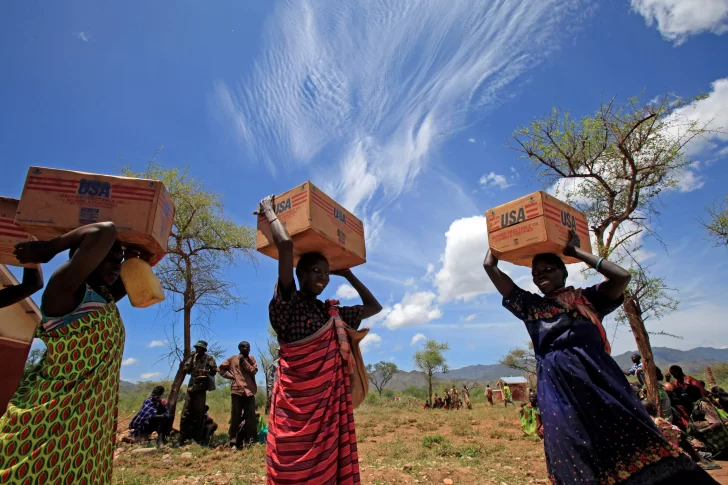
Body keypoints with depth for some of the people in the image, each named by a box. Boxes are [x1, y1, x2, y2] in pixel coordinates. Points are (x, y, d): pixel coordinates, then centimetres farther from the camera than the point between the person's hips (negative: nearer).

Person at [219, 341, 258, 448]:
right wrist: (231, 376, 0)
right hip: (237, 390, -1)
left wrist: (244, 361, -7)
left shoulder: (251, 359, 11)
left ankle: (250, 440, 12)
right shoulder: (233, 358, 8)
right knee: (235, 416, 1)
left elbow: (253, 370, -3)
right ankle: (234, 442, 7)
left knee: (250, 416, 3)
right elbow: (221, 368, 12)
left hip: (249, 390, 1)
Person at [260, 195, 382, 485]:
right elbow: (285, 244, -20)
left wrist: (347, 274, 24)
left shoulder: (332, 313, 13)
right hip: (297, 404, -6)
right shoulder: (287, 304, -6)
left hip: (330, 403, 6)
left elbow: (374, 307, 25)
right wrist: (269, 212, -5)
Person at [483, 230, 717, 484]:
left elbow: (622, 276, 2)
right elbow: (489, 266, 17)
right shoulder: (530, 305, 18)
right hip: (558, 383, 0)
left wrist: (575, 251, 10)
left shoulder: (586, 298, 19)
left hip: (600, 374, 0)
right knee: (577, 454, -3)